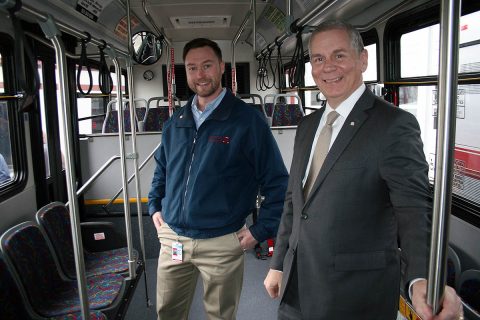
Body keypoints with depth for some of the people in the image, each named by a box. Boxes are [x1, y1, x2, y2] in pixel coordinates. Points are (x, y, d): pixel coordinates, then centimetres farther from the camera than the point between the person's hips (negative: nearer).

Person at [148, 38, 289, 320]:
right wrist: (155, 207, 12)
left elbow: (278, 182, -9)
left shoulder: (248, 120, -10)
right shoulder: (175, 123, 7)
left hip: (222, 244, -4)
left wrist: (260, 231, -11)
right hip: (172, 240, 5)